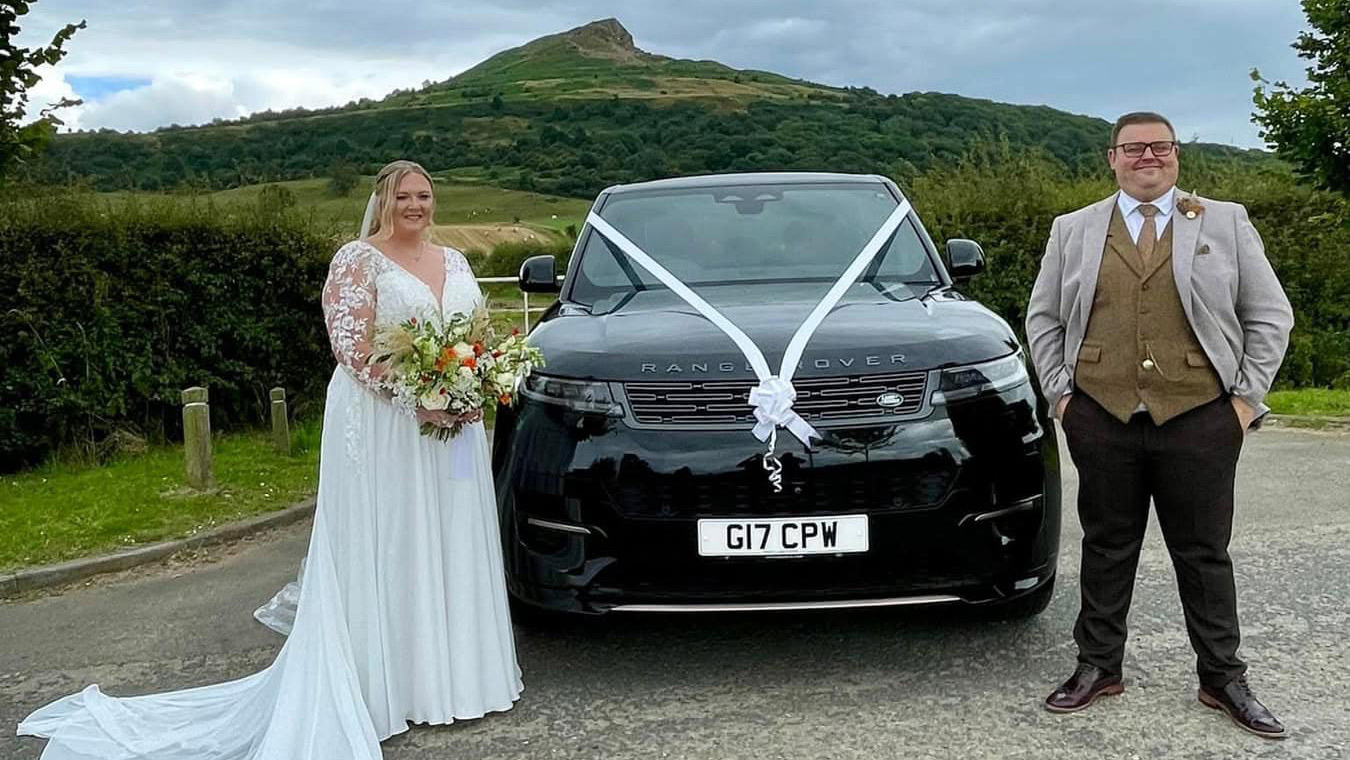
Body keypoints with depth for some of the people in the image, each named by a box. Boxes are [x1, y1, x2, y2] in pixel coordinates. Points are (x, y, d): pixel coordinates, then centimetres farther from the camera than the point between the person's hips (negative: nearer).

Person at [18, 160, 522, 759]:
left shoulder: (454, 262, 15)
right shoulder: (358, 260, -5)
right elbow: (352, 347, -14)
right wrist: (418, 399, -21)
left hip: (455, 429, 6)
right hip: (383, 429, -6)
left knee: (450, 543, 10)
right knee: (385, 547, -2)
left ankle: (453, 672, 23)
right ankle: (390, 685, 7)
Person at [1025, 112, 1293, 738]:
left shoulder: (1226, 223, 8)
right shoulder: (1073, 231, 10)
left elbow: (1270, 315, 7)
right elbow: (1042, 318, 13)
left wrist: (1247, 395, 0)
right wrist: (1059, 392, 3)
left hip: (1200, 421, -1)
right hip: (1102, 421, 1)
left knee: (1204, 553, 8)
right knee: (1107, 549, 10)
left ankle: (1222, 678, 21)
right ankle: (1098, 667, 21)